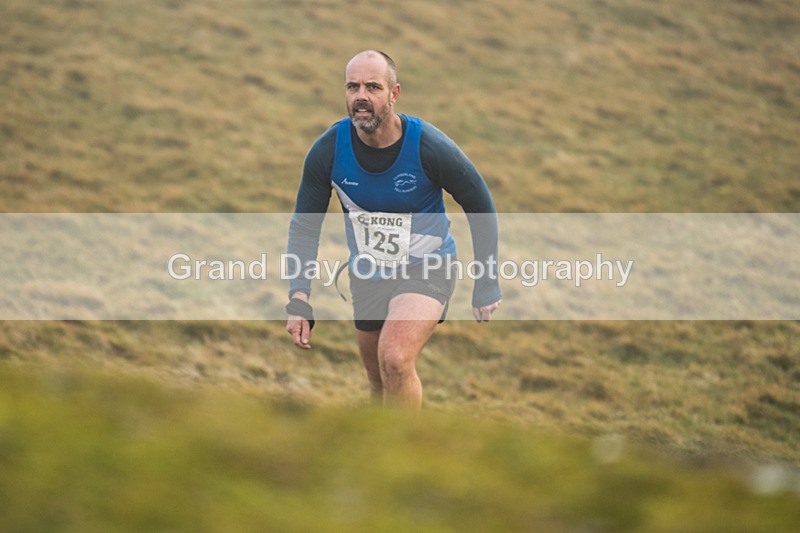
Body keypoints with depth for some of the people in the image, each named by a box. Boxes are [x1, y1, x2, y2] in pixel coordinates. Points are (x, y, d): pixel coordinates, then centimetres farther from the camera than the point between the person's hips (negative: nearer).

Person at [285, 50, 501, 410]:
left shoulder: (430, 148, -22)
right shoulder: (328, 150, -15)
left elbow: (481, 208, -7)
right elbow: (304, 227, -5)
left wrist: (487, 285, -4)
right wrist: (298, 298, -17)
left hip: (426, 270, -4)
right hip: (367, 275, 4)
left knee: (395, 359, -29)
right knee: (379, 383, 17)